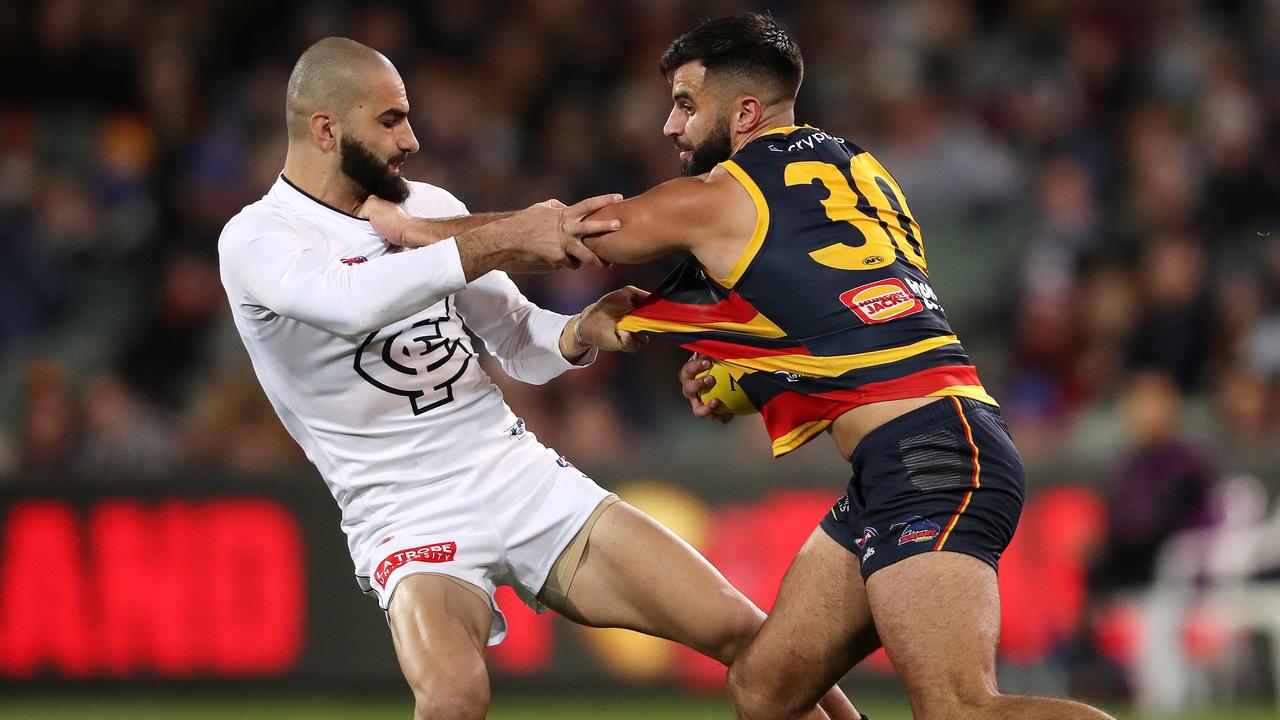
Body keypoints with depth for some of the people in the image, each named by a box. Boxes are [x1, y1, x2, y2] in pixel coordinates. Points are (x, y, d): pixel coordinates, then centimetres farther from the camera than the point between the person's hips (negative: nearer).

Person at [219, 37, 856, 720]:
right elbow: (352, 300, -31)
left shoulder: (427, 207, 10)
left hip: (525, 478, 5)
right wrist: (502, 240, -34)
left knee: (739, 630, -5)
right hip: (408, 517, -5)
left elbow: (522, 346, 16)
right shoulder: (255, 240, -8)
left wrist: (583, 333, -7)